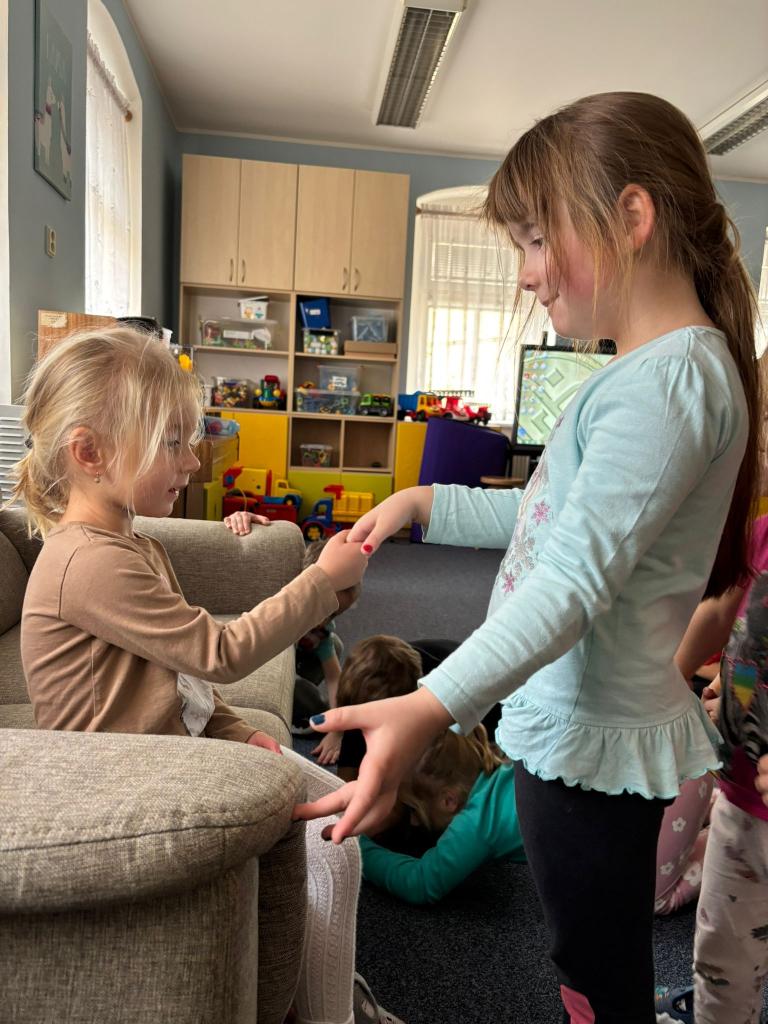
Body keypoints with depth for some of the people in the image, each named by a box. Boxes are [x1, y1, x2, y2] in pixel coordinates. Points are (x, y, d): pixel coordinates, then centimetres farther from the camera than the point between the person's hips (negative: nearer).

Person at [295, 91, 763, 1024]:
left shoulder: (672, 379, -21)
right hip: (569, 724, 10)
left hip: (594, 740, -10)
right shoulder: (651, 370, 12)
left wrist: (433, 706, -40)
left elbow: (576, 579, -31)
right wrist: (425, 503, 16)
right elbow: (560, 519, 19)